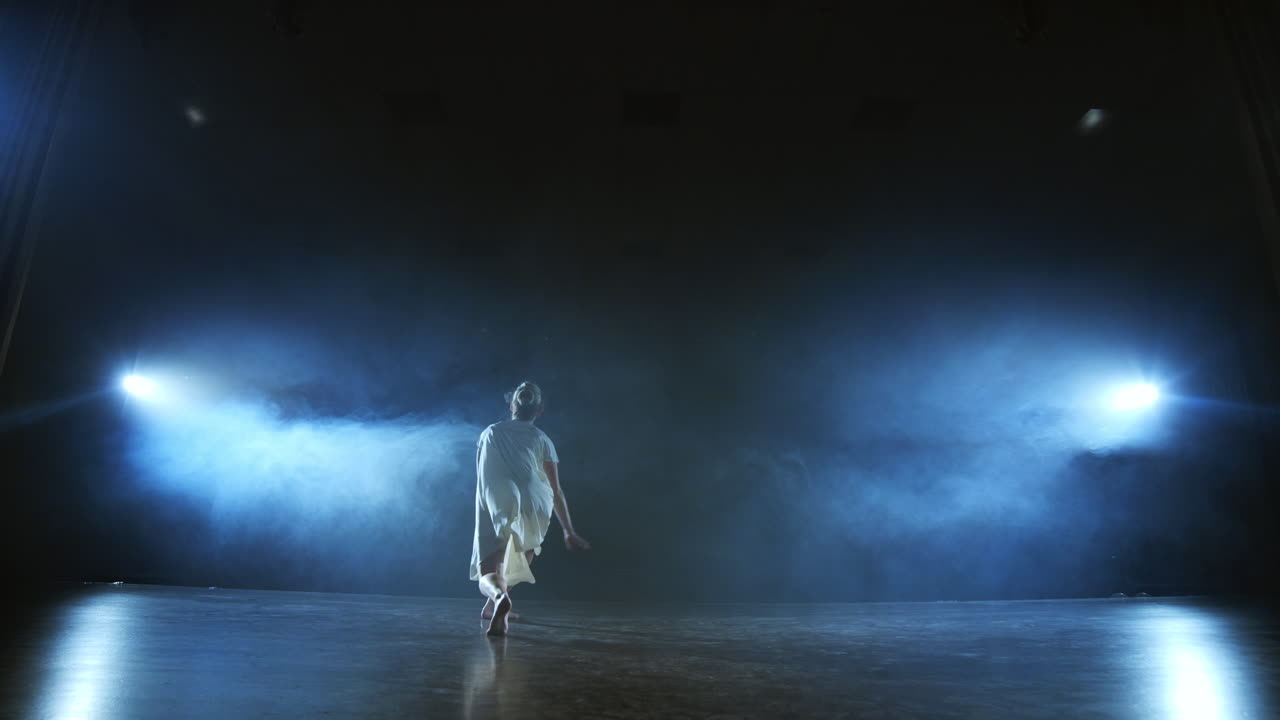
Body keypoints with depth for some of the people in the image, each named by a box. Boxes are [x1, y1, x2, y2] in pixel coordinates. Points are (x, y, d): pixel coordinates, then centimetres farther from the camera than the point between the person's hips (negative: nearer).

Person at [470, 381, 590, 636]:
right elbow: (557, 491, 21)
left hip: (495, 506, 0)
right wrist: (569, 533, 29)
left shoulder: (489, 433, 26)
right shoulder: (541, 439, 20)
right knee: (526, 548, 32)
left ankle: (498, 596, -32)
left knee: (487, 576, 4)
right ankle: (492, 606, 23)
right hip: (534, 503, 0)